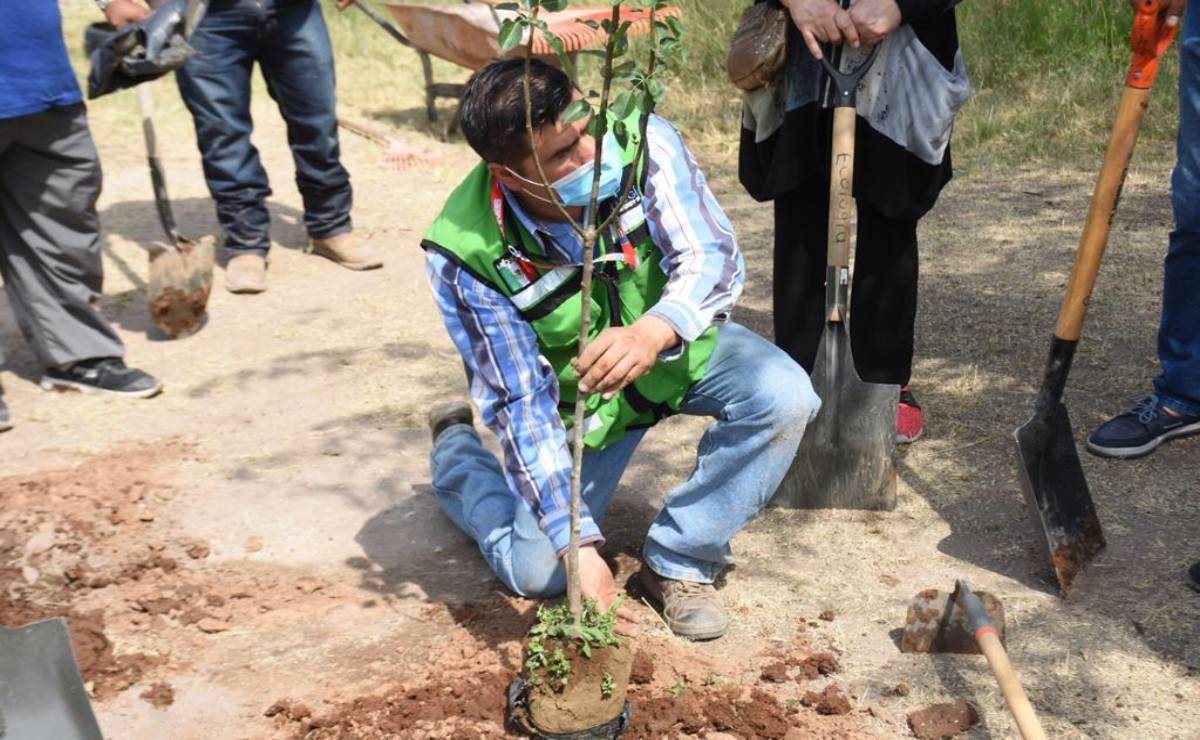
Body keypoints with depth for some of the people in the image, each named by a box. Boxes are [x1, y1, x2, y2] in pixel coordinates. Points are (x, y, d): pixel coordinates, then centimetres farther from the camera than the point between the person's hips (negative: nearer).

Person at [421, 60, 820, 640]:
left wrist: (657, 330, -55)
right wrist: (577, 542, -31)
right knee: (537, 574, -5)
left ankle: (678, 563, -7)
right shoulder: (465, 254, -30)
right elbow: (521, 399, -26)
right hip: (577, 393, -1)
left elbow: (711, 255, -31)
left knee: (783, 396, -28)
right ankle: (456, 450, 26)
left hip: (677, 343, 2)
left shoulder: (641, 140, -29)